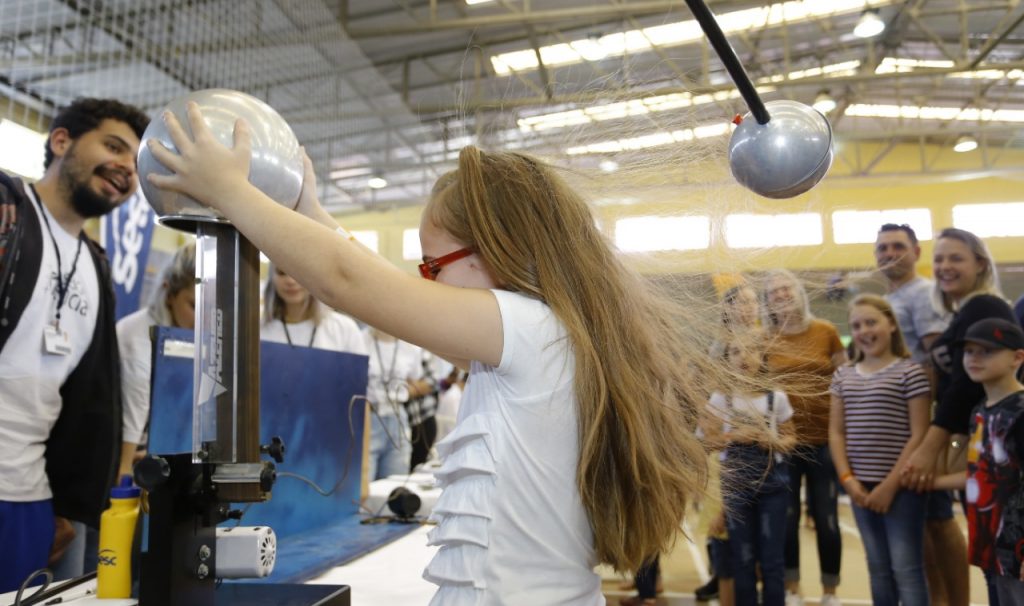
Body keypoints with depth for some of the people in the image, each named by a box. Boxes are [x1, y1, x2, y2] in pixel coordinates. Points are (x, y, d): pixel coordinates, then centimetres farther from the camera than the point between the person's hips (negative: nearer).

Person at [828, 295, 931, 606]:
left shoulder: (910, 372, -6)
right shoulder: (843, 375, 10)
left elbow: (919, 435, -10)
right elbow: (836, 431, 10)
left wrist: (890, 485, -12)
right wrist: (847, 479, -3)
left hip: (901, 486, -5)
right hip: (861, 487, 5)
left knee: (906, 568, -2)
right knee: (878, 568, 13)